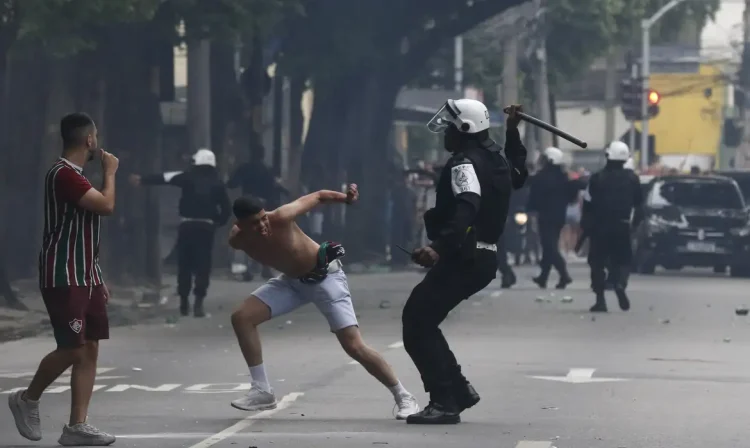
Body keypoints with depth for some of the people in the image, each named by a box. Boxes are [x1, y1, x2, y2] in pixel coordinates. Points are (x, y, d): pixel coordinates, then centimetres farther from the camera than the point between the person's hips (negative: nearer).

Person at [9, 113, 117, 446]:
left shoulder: (76, 176, 18)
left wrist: (97, 278, 22)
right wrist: (109, 172, -5)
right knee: (71, 349, -8)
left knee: (89, 349, 3)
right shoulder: (63, 175, -16)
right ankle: (28, 399, 15)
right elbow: (107, 205, -23)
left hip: (85, 277, 10)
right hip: (63, 278, -10)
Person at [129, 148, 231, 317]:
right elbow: (226, 209, 7)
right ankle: (199, 302, -11)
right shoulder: (217, 183, 7)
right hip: (207, 226, 0)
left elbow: (164, 177, -1)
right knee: (203, 265, 1)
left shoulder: (188, 177, 2)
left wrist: (142, 179, 3)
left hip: (187, 225, 0)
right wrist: (218, 222, 20)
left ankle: (184, 302, 17)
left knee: (184, 263, 12)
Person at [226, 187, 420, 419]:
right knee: (242, 317, -10)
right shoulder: (237, 240, -16)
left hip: (324, 276, -5)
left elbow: (318, 196, -22)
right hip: (291, 280, 6)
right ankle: (262, 391, -1)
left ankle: (404, 398, 0)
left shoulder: (279, 218, -31)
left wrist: (345, 197, -38)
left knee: (354, 346, -12)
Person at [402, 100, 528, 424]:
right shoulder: (495, 158, 13)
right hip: (483, 258, 10)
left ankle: (445, 402, -17)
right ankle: (459, 390, 19)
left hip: (463, 258, -10)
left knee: (417, 324, -13)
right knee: (419, 321, 17)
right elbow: (518, 175, 37)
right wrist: (513, 132, 42)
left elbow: (466, 208, -32)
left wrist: (440, 247, -44)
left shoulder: (465, 163, -14)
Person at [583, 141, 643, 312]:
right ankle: (620, 284, -19)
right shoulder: (632, 179, 1)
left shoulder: (597, 179, -6)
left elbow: (588, 205, -5)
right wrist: (635, 222, 15)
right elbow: (639, 204, 4)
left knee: (598, 262, 7)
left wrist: (587, 226, 3)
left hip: (600, 227, -1)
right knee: (622, 259, 12)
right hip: (622, 227, 1)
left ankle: (600, 300, 1)